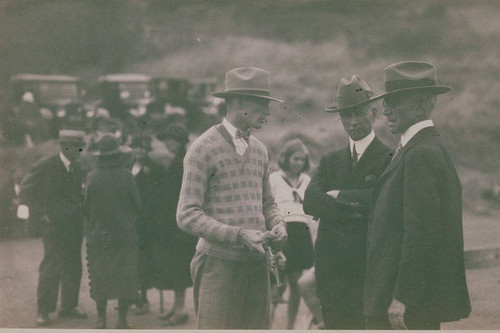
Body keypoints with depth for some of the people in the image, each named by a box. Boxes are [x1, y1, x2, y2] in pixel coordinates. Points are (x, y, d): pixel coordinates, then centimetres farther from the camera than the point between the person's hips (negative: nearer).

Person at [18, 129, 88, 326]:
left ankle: (68, 306, 20)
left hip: (74, 224, 6)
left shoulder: (78, 168, 11)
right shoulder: (45, 166, -7)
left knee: (74, 267, 8)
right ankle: (44, 311, 0)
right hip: (53, 224, -6)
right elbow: (28, 186, -6)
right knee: (51, 266, -8)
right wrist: (25, 205, -20)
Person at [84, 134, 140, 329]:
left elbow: (87, 206, 0)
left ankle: (101, 319, 9)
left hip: (98, 235, 1)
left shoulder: (92, 177, -7)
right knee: (125, 276, 6)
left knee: (99, 277, 8)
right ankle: (122, 319, 6)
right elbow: (136, 205, -1)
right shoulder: (126, 176, -8)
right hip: (124, 235, 0)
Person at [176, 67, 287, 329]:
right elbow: (187, 216, -12)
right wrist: (238, 234, -21)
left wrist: (277, 224, 2)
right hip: (219, 265, -6)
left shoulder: (259, 150, 15)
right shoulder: (203, 149, -7)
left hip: (257, 265, 6)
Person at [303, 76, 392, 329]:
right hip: (330, 268, 5)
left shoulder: (391, 159, 0)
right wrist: (355, 207, -12)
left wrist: (339, 195, -7)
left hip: (371, 269, -5)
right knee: (335, 324, 7)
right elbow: (310, 202, 0)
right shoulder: (330, 161, 16)